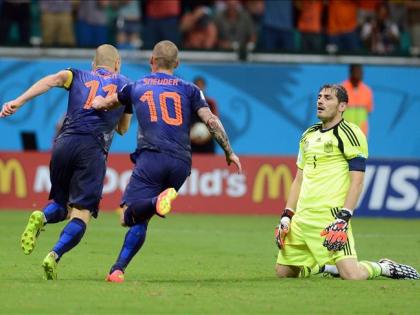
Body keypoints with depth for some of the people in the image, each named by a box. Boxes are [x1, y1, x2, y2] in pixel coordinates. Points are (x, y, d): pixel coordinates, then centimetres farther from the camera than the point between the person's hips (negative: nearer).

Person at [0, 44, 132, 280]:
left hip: (64, 143, 3)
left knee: (60, 205, 20)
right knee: (81, 214, -4)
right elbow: (123, 129, 28)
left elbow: (53, 79, 0)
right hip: (94, 148, -3)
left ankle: (41, 218, -16)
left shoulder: (79, 77, 22)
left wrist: (19, 101, -10)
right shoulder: (125, 84, 22)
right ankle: (54, 256, -28)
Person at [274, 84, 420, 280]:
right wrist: (286, 216, 15)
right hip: (302, 218, 7)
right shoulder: (308, 135, 18)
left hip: (331, 217, -7)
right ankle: (326, 267, 27)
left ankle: (384, 268, 9)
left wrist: (343, 218, -20)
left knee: (351, 275, -21)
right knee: (283, 272, 5)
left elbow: (357, 181, -11)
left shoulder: (349, 133, -5)